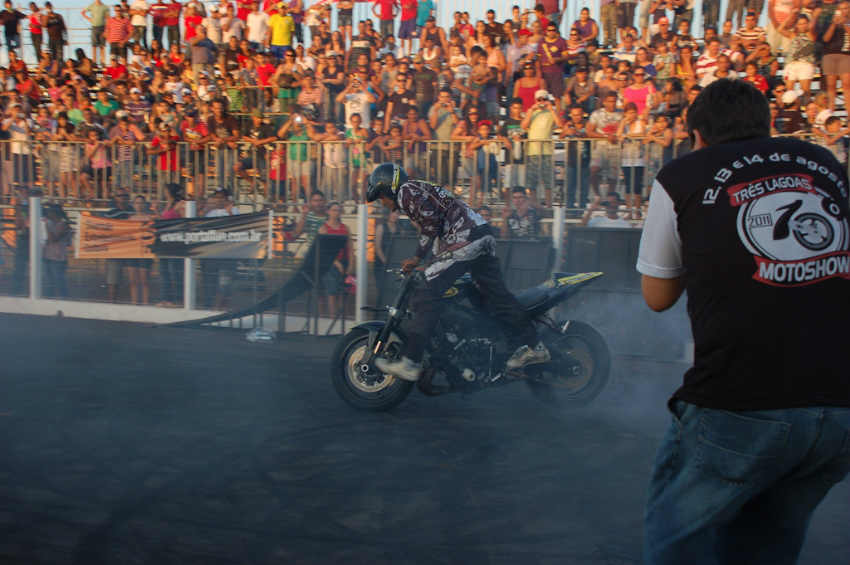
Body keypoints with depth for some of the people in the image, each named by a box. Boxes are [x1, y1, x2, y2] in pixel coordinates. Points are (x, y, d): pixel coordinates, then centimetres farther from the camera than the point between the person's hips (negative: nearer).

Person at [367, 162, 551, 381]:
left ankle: (411, 363, -11)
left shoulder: (405, 191, 2)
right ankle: (535, 346, 19)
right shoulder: (420, 189, 31)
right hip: (483, 233, 10)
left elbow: (431, 220, -13)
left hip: (463, 237, -10)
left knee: (427, 296, -10)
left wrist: (416, 258, -6)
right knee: (497, 295, 14)